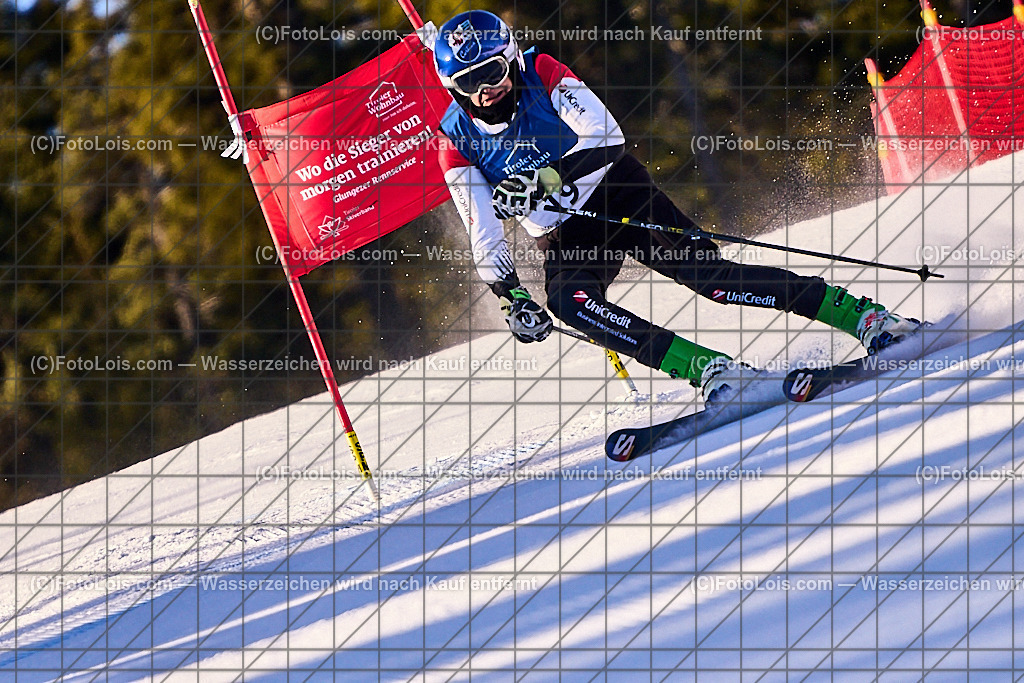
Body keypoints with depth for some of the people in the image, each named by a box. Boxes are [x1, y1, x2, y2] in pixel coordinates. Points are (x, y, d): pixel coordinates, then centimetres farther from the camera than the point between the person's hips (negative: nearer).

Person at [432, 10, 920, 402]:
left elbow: (606, 137, -22)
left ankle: (864, 316, -20)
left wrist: (545, 178, -34)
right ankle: (709, 370, -39)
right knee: (566, 299, -30)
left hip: (620, 196, -2)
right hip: (565, 240, 2)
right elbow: (484, 235, -4)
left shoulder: (541, 73, -12)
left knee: (706, 273, -20)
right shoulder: (456, 143, -5)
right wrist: (510, 295, -17)